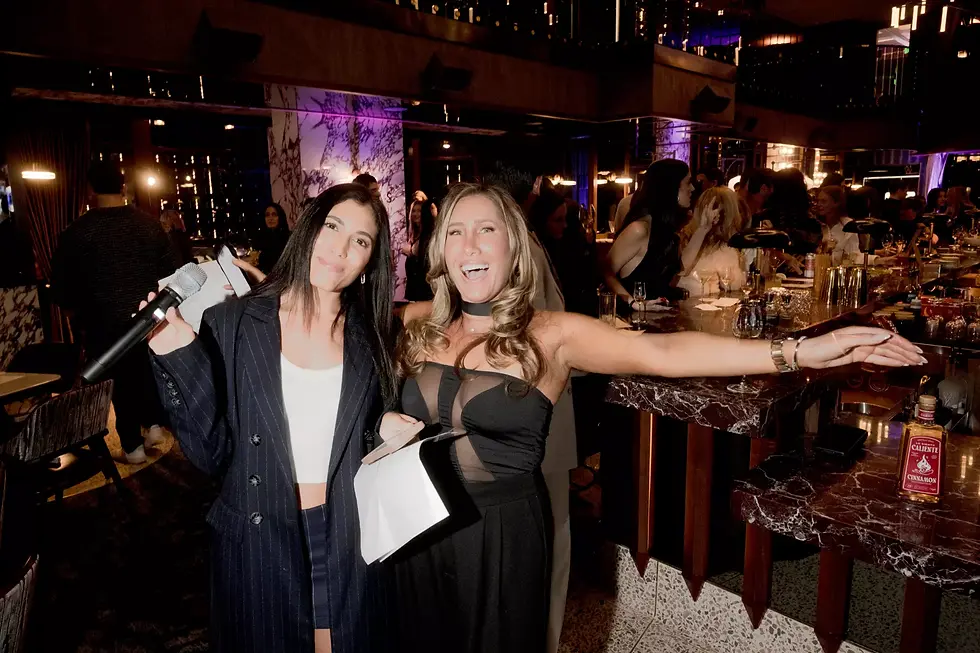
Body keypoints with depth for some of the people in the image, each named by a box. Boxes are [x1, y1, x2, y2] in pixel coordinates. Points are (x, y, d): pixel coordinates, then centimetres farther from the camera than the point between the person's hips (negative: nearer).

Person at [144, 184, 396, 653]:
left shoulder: (371, 339, 0)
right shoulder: (230, 324, -8)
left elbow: (369, 447, 8)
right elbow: (212, 455, -10)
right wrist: (181, 358, -19)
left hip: (348, 545, 2)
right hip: (256, 545, -1)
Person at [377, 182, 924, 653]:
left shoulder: (550, 336, -13)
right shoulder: (417, 324, -2)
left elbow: (660, 352, -24)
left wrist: (798, 352, -33)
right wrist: (384, 423, -11)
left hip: (504, 537, -3)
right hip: (417, 533, 4)